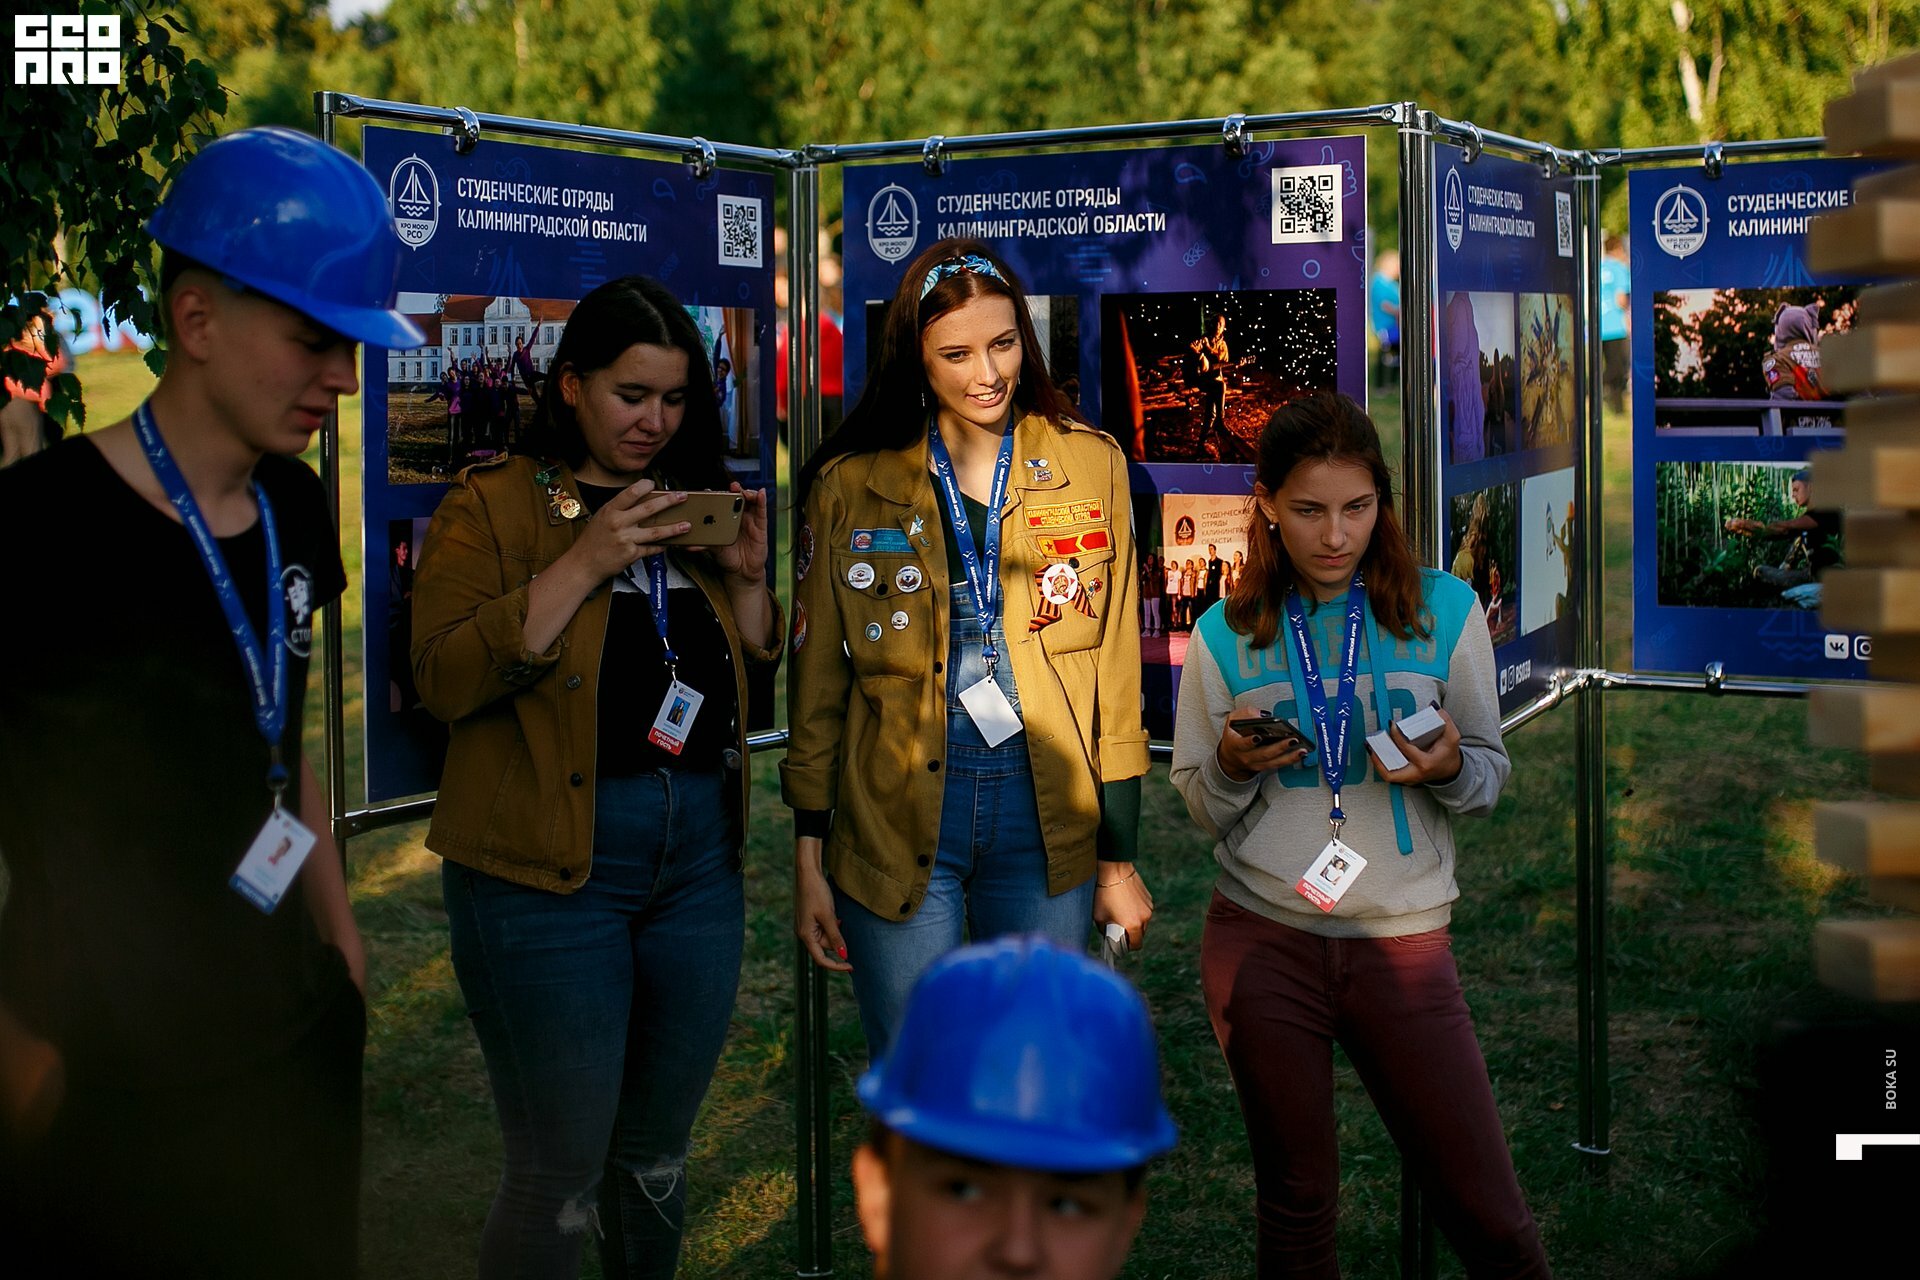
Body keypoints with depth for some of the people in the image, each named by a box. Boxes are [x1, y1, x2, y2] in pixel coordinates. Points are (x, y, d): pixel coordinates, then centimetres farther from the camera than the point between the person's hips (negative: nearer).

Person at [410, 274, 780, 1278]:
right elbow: (443, 680, -15)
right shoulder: (491, 507, -2)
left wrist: (746, 578, -2)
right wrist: (583, 566, -18)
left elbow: (753, 695, 15)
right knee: (561, 1175, -2)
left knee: (656, 1155, 16)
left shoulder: (692, 510, 15)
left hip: (698, 859, 6)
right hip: (551, 869, -5)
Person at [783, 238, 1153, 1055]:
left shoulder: (1090, 466, 4)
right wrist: (808, 862, 3)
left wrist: (1119, 857, 4)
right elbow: (816, 681, 6)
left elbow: (1116, 672, 5)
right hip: (896, 820, 0)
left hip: (1047, 813, 1)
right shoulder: (850, 485, 3)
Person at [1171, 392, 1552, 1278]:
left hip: (1401, 939, -1)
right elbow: (1202, 811, 8)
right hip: (1260, 940, 1)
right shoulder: (1226, 634, 2)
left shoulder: (1444, 610, 0)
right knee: (1295, 1204, 11)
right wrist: (1233, 767, -14)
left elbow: (1490, 775, 6)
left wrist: (1449, 768, -17)